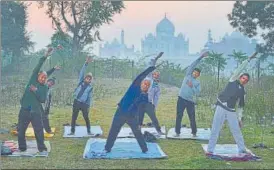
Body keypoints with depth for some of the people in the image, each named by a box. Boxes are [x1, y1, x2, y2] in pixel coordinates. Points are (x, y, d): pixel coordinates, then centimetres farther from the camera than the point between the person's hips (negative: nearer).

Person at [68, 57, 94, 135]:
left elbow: (90, 97, 4)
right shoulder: (81, 82, 5)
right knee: (74, 117, 4)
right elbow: (82, 72, -5)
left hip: (84, 104, -1)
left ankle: (89, 131, 15)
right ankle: (72, 131, 13)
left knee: (86, 118, 4)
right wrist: (86, 63, -14)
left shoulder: (90, 87, 3)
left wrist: (88, 106, -3)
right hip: (76, 102, 1)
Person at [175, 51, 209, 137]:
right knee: (179, 116, 0)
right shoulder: (188, 75, 7)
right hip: (181, 99, -1)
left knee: (192, 117, 4)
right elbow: (192, 65, 0)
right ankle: (177, 132, 6)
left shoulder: (197, 83, 11)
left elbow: (198, 92, 0)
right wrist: (201, 57, -3)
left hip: (190, 101, 1)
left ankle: (194, 132, 15)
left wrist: (192, 86, -11)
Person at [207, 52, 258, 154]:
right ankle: (210, 150, -1)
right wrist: (249, 59, -1)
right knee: (215, 130, -5)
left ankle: (242, 149, 18)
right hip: (221, 108, -4)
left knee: (236, 130, 6)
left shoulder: (242, 92, 16)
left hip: (231, 111, 4)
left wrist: (239, 119, 9)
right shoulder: (233, 81, 7)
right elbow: (240, 69, -2)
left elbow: (240, 106, 17)